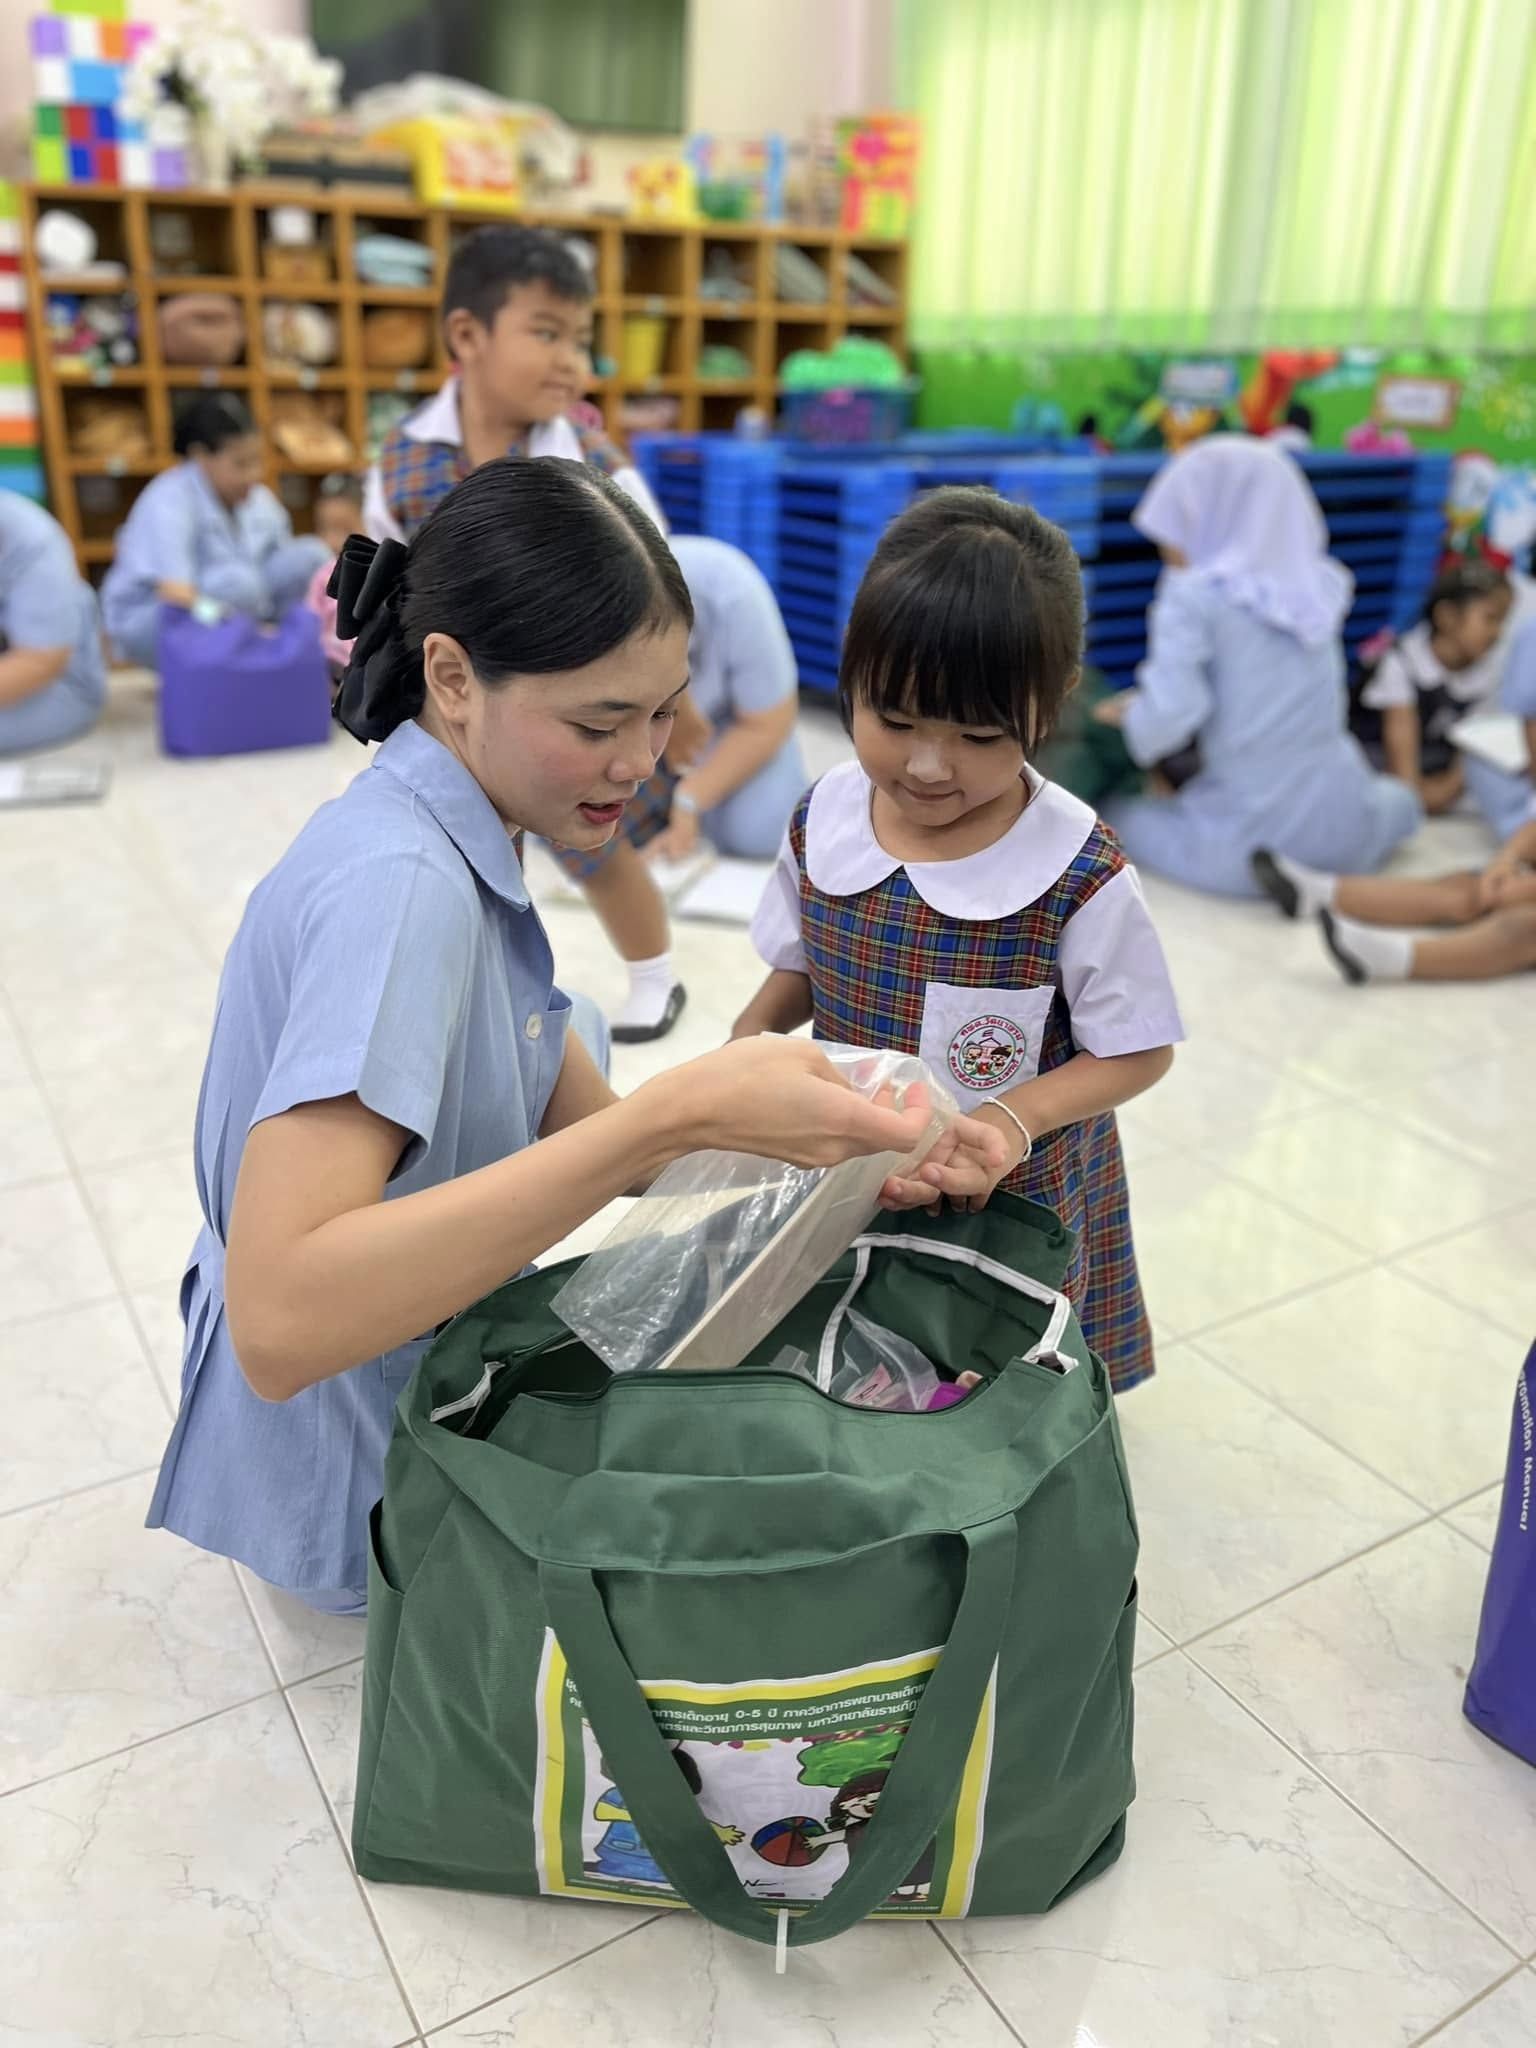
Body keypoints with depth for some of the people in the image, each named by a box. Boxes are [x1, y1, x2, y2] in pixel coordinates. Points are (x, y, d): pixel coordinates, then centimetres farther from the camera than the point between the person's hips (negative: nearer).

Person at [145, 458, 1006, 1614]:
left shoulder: (452, 846, -1)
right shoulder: (396, 881, -29)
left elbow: (591, 1129, -3)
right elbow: (277, 1317, -39)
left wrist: (856, 1144, -18)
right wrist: (681, 1115, -43)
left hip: (423, 1366, 8)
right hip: (355, 1476, -8)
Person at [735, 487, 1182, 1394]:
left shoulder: (1081, 878, -21)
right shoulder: (823, 820, -9)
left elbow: (1140, 1053, -11)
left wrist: (1015, 1118, -27)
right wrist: (753, 1029, -13)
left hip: (1015, 1205, -4)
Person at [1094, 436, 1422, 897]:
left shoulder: (1194, 594, -9)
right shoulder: (1322, 586, 8)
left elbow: (1172, 713, -18)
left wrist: (1128, 716, 6)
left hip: (1245, 838, -4)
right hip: (1342, 827, 4)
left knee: (1111, 812, 21)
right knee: (1398, 796, 39)